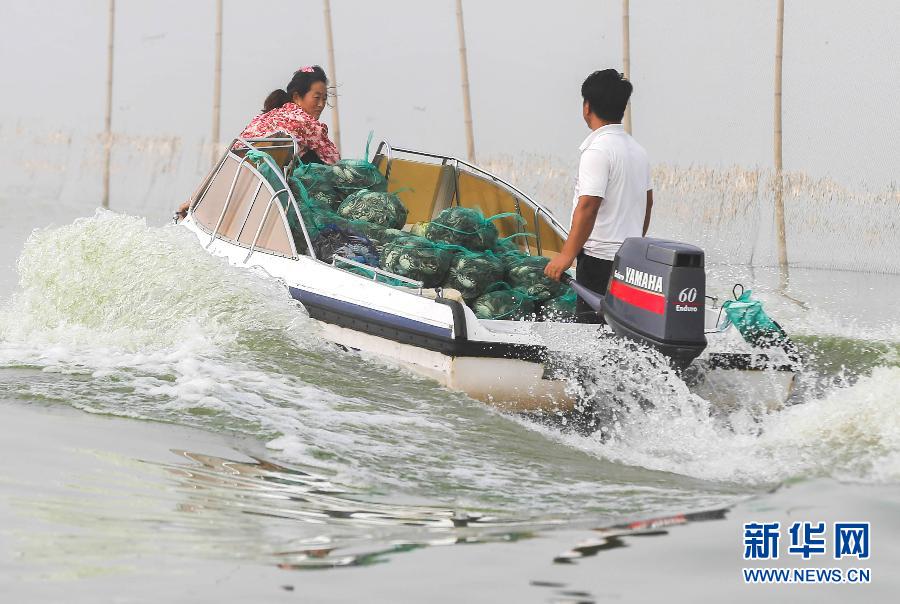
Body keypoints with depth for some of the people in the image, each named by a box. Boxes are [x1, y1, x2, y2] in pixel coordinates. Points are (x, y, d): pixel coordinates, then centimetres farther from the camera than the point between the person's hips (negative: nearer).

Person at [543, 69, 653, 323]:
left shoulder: (598, 150, -14)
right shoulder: (637, 149, 14)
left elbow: (588, 206, -21)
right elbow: (647, 203, 22)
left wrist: (567, 254, -20)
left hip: (600, 257, -9)